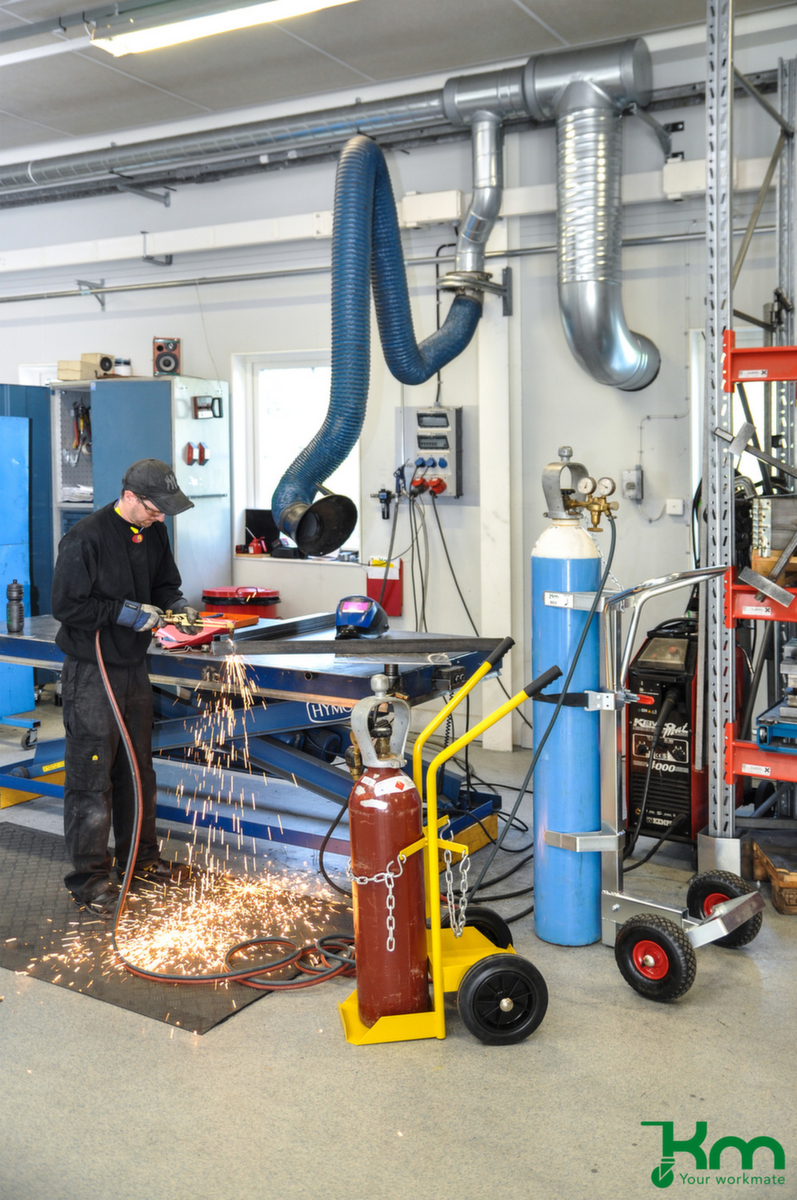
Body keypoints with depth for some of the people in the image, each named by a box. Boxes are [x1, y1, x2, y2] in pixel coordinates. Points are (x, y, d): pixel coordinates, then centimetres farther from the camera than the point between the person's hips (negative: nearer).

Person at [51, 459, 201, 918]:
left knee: (138, 768, 17)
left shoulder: (153, 532, 4)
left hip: (134, 666, 8)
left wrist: (176, 604, -3)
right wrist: (127, 612, -21)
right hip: (91, 671, -8)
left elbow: (164, 582, 17)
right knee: (92, 774, -2)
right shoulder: (86, 538, -19)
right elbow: (66, 606, -18)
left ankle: (140, 856, 32)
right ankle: (91, 876, 9)